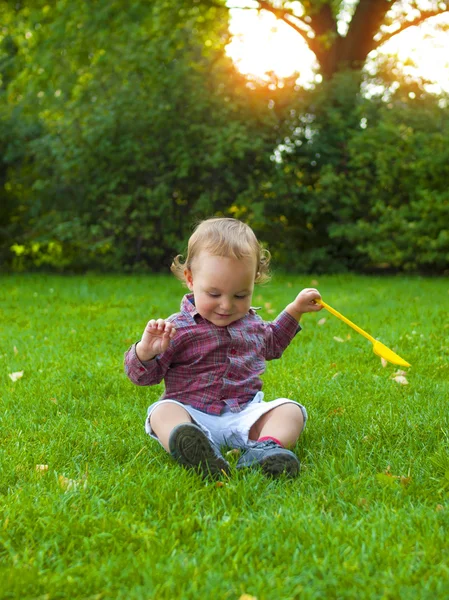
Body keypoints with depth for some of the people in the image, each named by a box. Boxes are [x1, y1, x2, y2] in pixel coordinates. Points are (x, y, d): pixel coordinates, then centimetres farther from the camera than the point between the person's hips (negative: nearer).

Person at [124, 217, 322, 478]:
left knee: (291, 409, -15)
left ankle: (267, 446, -46)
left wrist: (294, 310, 31)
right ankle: (196, 448, -63)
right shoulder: (177, 329, -4)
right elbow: (142, 376, -1)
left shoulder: (251, 322, 14)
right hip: (193, 415, -4)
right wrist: (146, 350, -24)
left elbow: (270, 344, 39)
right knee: (163, 413, -32)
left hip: (246, 414, 4)